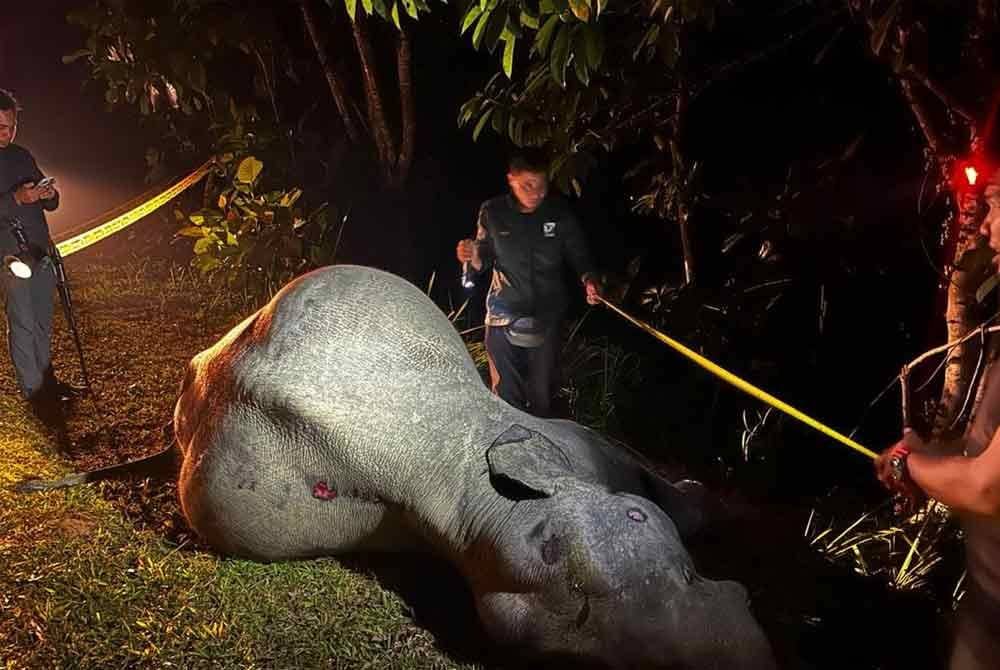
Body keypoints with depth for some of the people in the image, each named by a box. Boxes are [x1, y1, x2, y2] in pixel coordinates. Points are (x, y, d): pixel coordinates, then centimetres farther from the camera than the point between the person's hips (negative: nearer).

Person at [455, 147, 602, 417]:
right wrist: (473, 257, -19)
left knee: (542, 394, 10)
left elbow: (579, 255, 1)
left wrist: (588, 279, -19)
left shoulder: (559, 212, -7)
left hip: (546, 318, 0)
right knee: (507, 394, 7)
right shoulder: (493, 212, -6)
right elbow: (482, 264, 3)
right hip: (504, 317, 0)